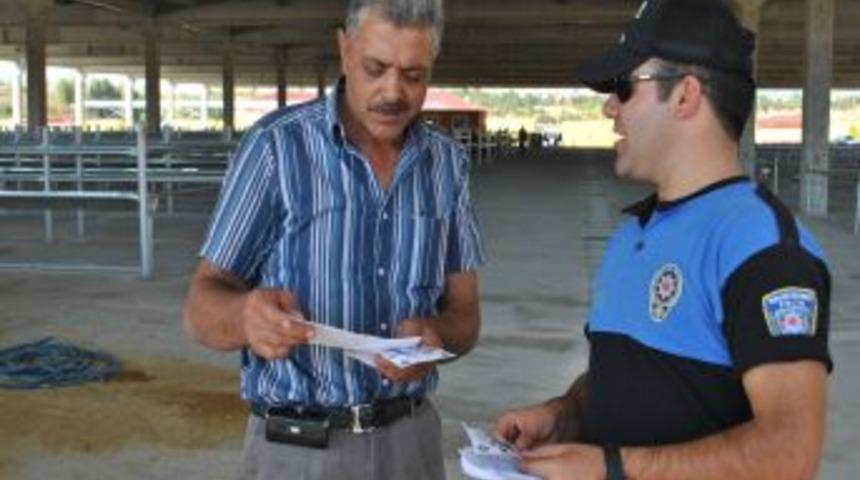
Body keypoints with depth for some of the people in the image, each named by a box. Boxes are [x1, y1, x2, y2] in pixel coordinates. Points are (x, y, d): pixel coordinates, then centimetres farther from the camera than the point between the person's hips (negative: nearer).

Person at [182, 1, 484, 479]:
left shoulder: (448, 164, 1)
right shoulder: (277, 146, -11)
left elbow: (464, 316, 3)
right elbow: (204, 307, -11)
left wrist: (434, 335, -19)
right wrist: (247, 315, -33)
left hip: (411, 438, 3)